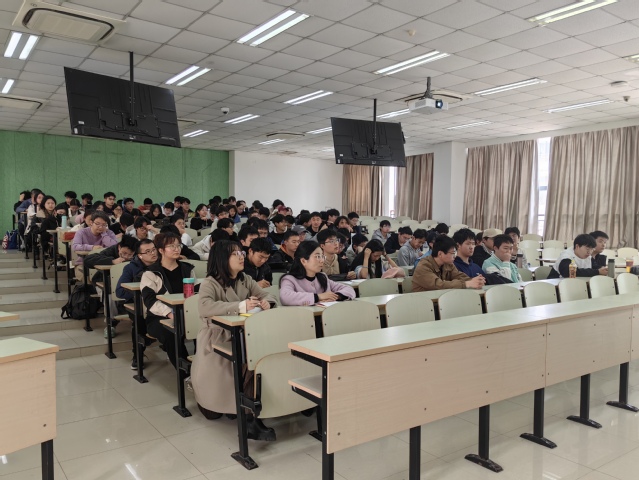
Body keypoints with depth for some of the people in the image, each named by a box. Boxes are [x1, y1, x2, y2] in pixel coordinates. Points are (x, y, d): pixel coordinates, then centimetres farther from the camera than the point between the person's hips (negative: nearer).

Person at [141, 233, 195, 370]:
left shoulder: (187, 269, 14)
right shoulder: (151, 273, 0)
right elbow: (150, 300, -10)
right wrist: (169, 313, -24)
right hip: (159, 317, -3)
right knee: (171, 334, -35)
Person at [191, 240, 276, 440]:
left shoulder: (246, 280, 9)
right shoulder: (210, 283, -11)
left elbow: (266, 295, 10)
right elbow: (204, 307, -30)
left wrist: (266, 302, -16)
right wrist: (240, 306, -36)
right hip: (217, 338, -5)